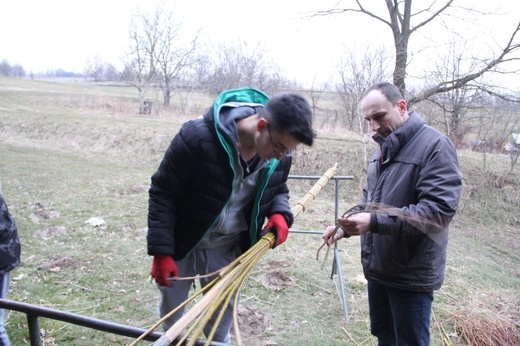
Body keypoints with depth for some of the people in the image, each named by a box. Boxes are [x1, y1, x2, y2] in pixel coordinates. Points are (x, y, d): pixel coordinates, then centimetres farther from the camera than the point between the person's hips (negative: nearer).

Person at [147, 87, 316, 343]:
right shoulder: (199, 137, -31)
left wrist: (280, 214, -16)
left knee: (221, 318, 16)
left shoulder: (279, 155, -15)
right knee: (171, 312, 21)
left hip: (229, 249, 3)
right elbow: (163, 193, -21)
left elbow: (278, 189, 7)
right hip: (181, 244, -2)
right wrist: (161, 252, -21)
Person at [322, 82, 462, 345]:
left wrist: (375, 221, -30)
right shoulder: (384, 147, 11)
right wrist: (346, 226, 2)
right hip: (377, 267, 8)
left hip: (412, 274, -7)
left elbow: (439, 209, -25)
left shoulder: (435, 145, -16)